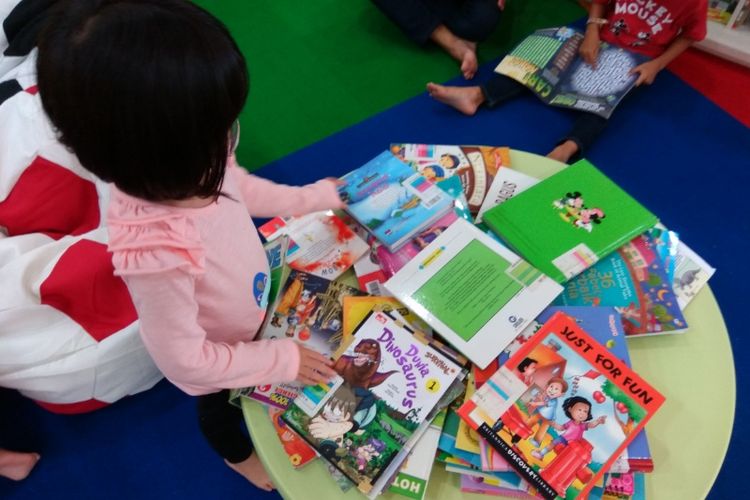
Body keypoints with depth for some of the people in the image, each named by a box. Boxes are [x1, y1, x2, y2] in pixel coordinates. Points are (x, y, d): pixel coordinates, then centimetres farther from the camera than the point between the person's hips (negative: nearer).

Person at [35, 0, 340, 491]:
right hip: (215, 360, -5)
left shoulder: (190, 167, -28)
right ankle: (238, 454, 65)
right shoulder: (156, 254, -49)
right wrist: (281, 360, -26)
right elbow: (185, 360, -34)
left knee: (254, 388, 37)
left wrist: (311, 197, -1)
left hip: (253, 312, 5)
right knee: (222, 403, 30)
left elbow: (239, 186, -2)